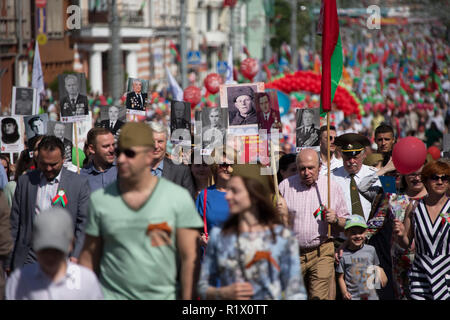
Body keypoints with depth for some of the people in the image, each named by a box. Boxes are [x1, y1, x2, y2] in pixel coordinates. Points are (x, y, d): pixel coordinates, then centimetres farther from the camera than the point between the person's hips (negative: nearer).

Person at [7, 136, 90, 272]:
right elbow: (15, 223, 12)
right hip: (30, 259, 2)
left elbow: (84, 224, -1)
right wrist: (9, 263, 9)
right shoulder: (25, 181, 10)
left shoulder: (79, 183, 2)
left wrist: (75, 257, -12)